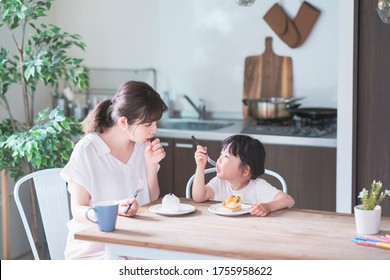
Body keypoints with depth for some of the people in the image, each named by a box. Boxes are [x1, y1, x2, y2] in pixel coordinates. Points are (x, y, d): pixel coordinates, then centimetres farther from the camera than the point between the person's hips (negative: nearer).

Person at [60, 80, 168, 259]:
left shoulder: (143, 148, 8)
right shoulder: (86, 150, -11)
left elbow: (152, 202, 11)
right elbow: (78, 212, -10)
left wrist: (152, 165, -4)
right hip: (93, 248, -5)